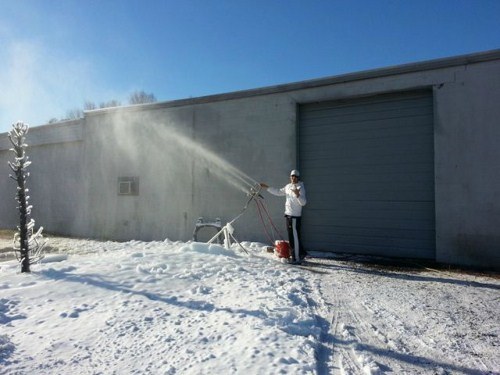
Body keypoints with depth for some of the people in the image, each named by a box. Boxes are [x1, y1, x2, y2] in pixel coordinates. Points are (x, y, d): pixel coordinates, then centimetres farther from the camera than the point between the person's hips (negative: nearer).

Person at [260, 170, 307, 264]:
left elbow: (303, 202, -19)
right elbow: (278, 192, 25)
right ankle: (301, 253, 30)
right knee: (292, 237, 16)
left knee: (294, 238, -5)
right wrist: (267, 188, 21)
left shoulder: (300, 187, -10)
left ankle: (296, 259, 2)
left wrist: (298, 195, -37)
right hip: (288, 215, 8)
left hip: (295, 216, -8)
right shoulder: (288, 186, 12)